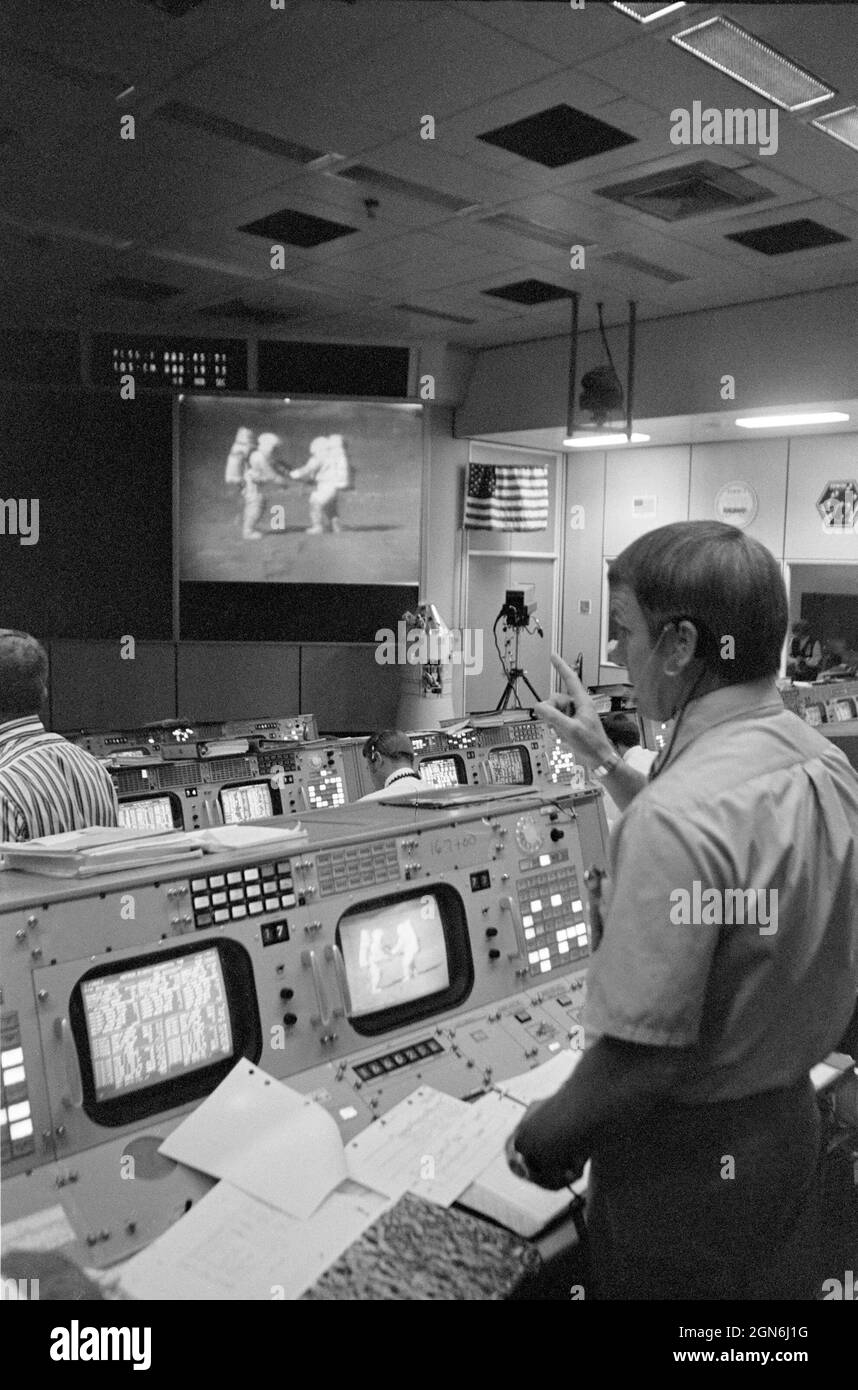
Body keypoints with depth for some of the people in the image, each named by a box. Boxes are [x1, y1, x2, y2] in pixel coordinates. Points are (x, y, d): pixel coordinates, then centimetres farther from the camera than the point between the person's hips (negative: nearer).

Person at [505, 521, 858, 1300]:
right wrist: (608, 764, 14)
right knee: (771, 1284, 25)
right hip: (791, 1121, 8)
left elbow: (641, 1054, -30)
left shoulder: (677, 813, -32)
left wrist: (543, 1138, -12)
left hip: (687, 1157, -7)